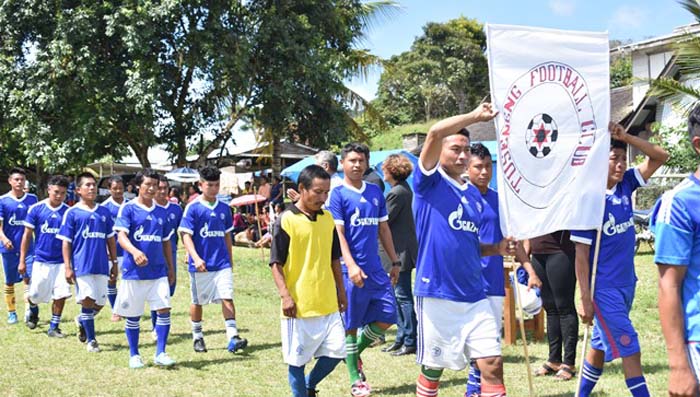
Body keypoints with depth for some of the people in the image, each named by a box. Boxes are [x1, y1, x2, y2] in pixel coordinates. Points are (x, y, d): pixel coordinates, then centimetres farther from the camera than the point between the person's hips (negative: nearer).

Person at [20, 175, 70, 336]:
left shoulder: (68, 211, -1)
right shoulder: (36, 209, -4)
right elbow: (27, 235, 0)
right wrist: (22, 261, -1)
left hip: (61, 262, 1)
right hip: (41, 260, -1)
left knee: (61, 295, -5)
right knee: (35, 295, 7)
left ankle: (54, 327, 12)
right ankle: (33, 311, 42)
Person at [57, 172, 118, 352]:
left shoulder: (104, 212, 10)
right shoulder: (72, 213, -1)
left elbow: (110, 239, 14)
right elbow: (66, 242, -2)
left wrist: (114, 263, 12)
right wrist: (67, 267, -7)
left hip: (101, 265, 4)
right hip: (82, 265, -4)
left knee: (100, 303, 7)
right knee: (88, 301, -5)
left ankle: (82, 321, 38)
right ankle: (91, 340, 9)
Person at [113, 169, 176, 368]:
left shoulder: (161, 212, 11)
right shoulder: (128, 208, -3)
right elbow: (121, 236, -15)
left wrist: (171, 268, 17)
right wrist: (135, 251, -34)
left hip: (158, 271, 4)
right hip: (133, 271, -3)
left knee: (164, 309, -6)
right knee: (133, 315, 6)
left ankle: (160, 354, 4)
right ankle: (134, 355, 21)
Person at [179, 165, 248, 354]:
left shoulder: (224, 208, 7)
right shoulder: (193, 208, -6)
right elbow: (186, 235, -12)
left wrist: (230, 260, 17)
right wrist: (196, 258, -25)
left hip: (222, 264, 3)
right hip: (201, 265, -3)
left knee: (227, 298, -9)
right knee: (197, 301, 11)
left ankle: (233, 338, -12)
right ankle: (197, 337, 27)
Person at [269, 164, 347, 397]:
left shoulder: (328, 218, 8)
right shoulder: (286, 221, -9)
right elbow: (276, 263, -9)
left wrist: (341, 291, 17)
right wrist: (285, 295, -17)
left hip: (328, 304, 6)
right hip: (299, 306, -5)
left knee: (335, 352, 7)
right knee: (297, 359, 4)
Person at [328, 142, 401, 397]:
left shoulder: (375, 192, 12)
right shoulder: (338, 194, -6)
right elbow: (338, 233, -12)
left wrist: (395, 261, 15)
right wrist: (351, 265, -22)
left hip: (377, 269, 6)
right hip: (353, 270, -6)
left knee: (387, 318, 5)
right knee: (351, 325, 3)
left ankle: (355, 351, 29)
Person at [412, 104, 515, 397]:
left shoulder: (473, 194, 15)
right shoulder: (429, 183, -3)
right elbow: (435, 132, -20)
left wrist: (496, 249, 5)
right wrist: (476, 116, -12)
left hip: (474, 296, 5)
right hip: (436, 295, -5)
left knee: (493, 364, -1)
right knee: (432, 369, 7)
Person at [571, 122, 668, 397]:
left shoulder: (626, 184, 0)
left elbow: (660, 157, 0)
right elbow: (581, 255, -16)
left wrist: (625, 137, -13)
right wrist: (585, 299, -16)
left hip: (626, 283, 7)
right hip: (603, 289, -7)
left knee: (601, 345, 18)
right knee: (630, 350, -6)